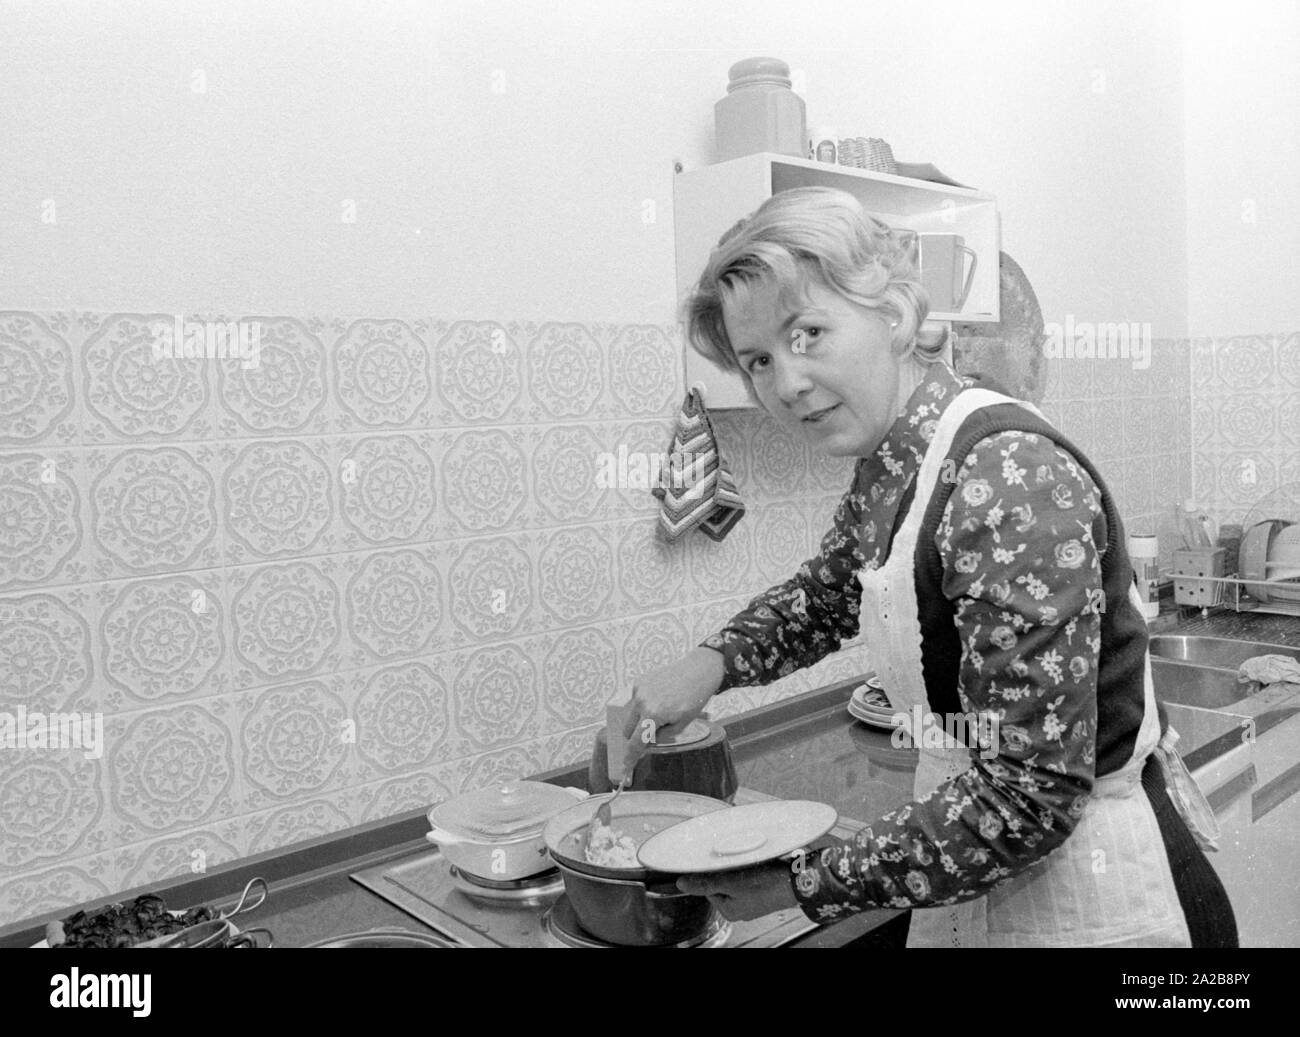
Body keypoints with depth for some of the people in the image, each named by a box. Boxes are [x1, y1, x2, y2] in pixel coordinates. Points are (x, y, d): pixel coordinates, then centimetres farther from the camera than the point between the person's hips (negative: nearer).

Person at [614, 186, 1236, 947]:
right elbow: (829, 592, 17)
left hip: (1087, 903, -7)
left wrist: (806, 885, -19)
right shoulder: (890, 467, -2)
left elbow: (1029, 795, -29)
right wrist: (717, 660, -1)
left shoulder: (1010, 477, -28)